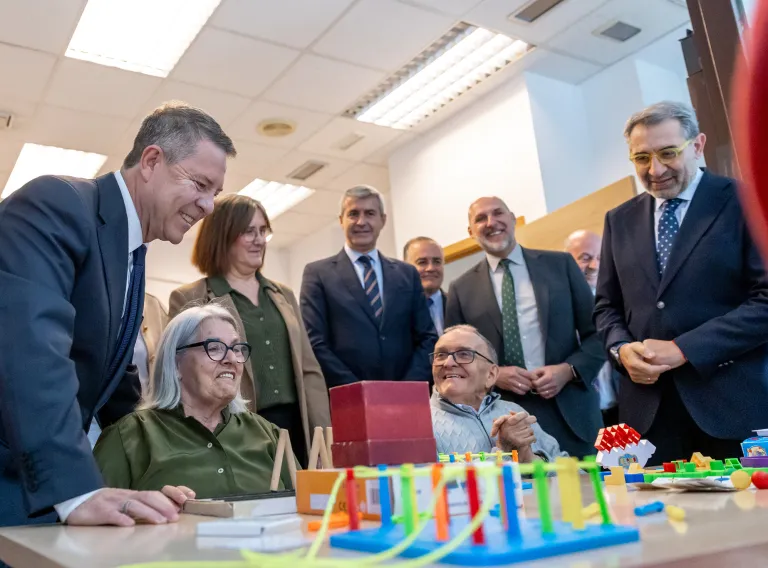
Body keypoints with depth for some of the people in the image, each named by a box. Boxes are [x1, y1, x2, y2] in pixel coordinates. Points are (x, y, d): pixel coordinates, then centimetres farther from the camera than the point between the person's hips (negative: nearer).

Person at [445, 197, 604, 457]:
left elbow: (597, 332, 6)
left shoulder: (561, 264, 5)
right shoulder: (461, 289, 6)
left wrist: (569, 370, -10)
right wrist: (493, 375, -10)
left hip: (570, 412, 1)